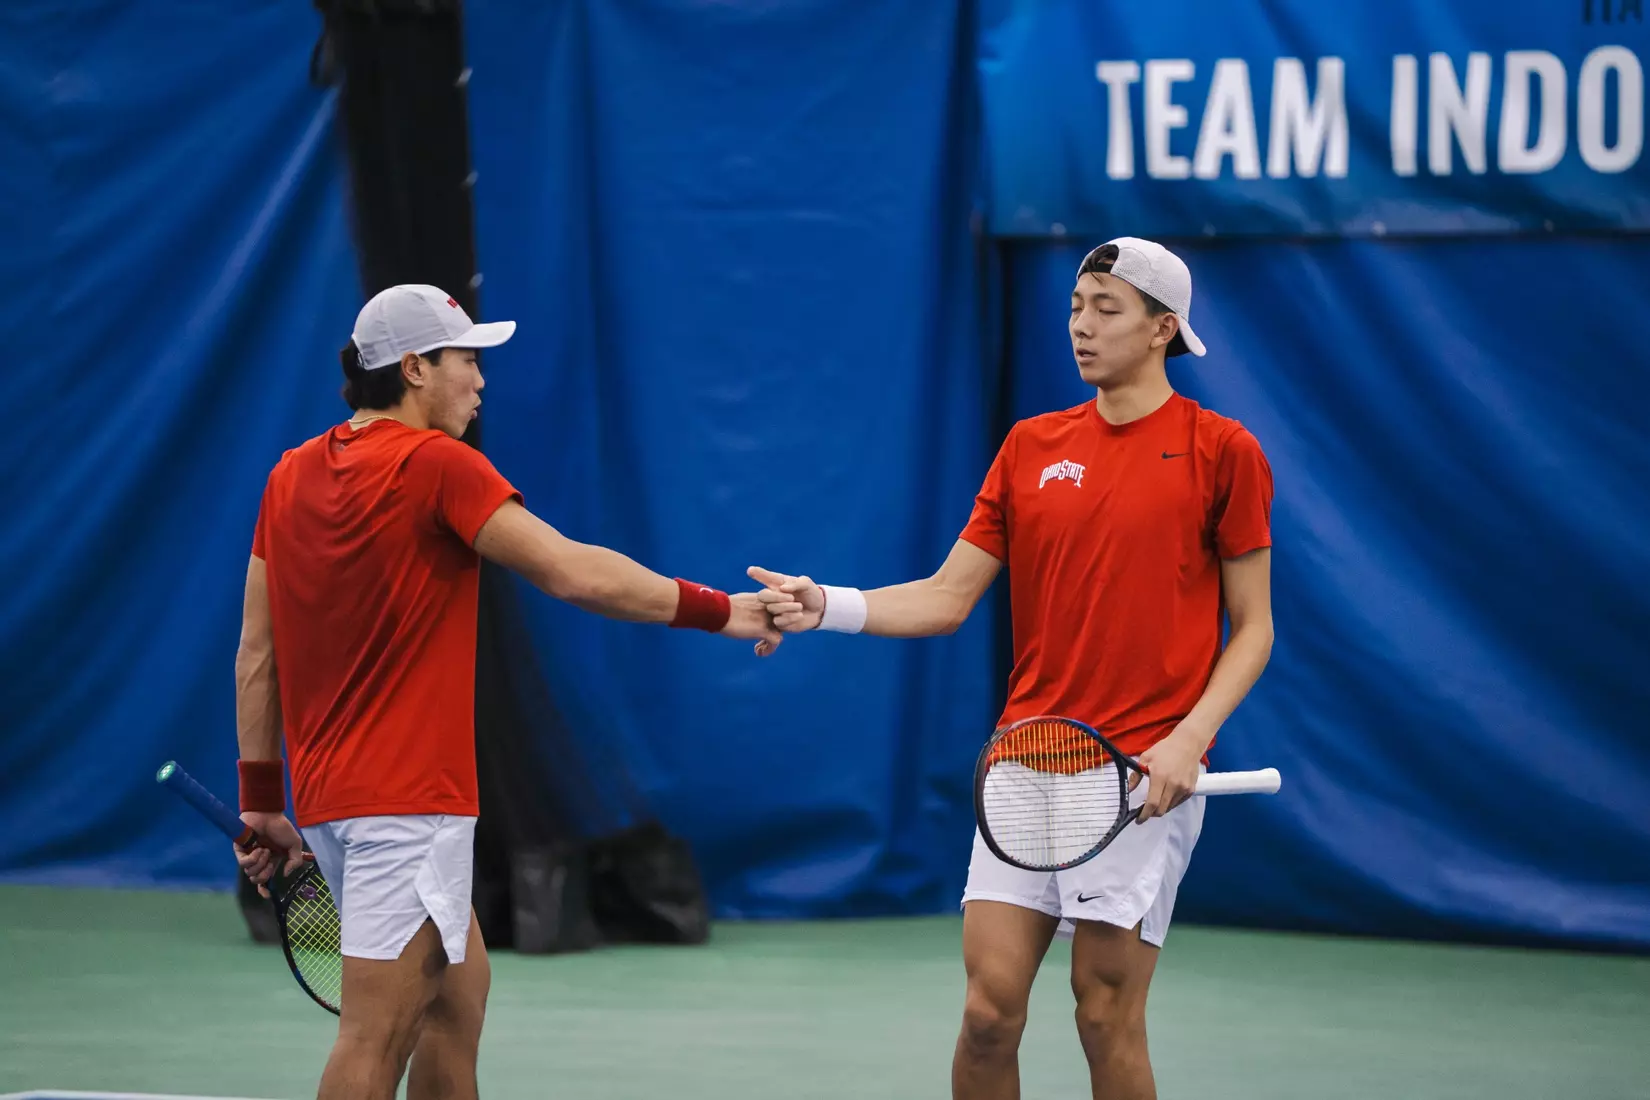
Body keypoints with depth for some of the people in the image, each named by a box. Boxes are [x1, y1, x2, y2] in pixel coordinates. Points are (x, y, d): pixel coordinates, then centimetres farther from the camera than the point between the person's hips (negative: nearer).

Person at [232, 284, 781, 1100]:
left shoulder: (292, 475, 11)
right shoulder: (435, 464, -12)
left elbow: (255, 654, 12)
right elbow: (574, 574, -15)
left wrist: (261, 798, 17)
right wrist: (716, 611, -6)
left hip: (329, 796, 9)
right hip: (408, 800, -9)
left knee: (458, 991, 19)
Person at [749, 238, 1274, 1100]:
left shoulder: (1222, 452, -2)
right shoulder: (1031, 446, 11)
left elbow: (1252, 628, 0)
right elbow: (948, 598, 10)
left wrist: (1187, 739, -14)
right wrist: (828, 607, -6)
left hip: (1143, 775, -4)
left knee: (1105, 1017, -4)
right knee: (989, 1009, -2)